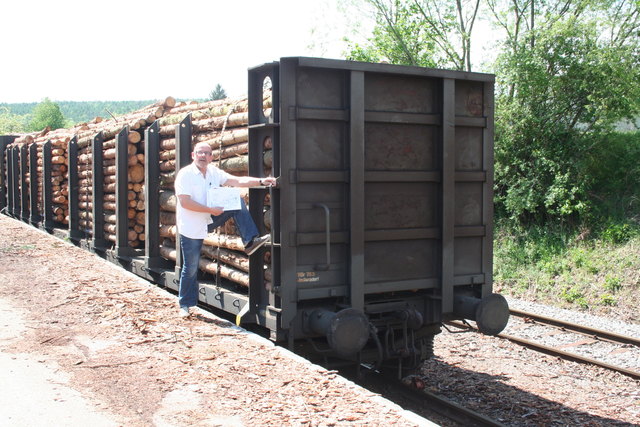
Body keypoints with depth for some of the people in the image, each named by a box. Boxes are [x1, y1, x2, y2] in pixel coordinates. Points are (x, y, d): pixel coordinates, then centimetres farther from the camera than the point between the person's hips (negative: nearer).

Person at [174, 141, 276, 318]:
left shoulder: (213, 172, 2)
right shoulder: (185, 174, -15)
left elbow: (237, 181, -6)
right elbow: (185, 202, -24)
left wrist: (261, 181, -19)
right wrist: (211, 209, -25)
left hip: (209, 220, 5)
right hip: (191, 228, -5)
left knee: (237, 201, -9)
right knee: (191, 269, 1)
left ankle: (250, 241, -11)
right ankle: (185, 305, 20)